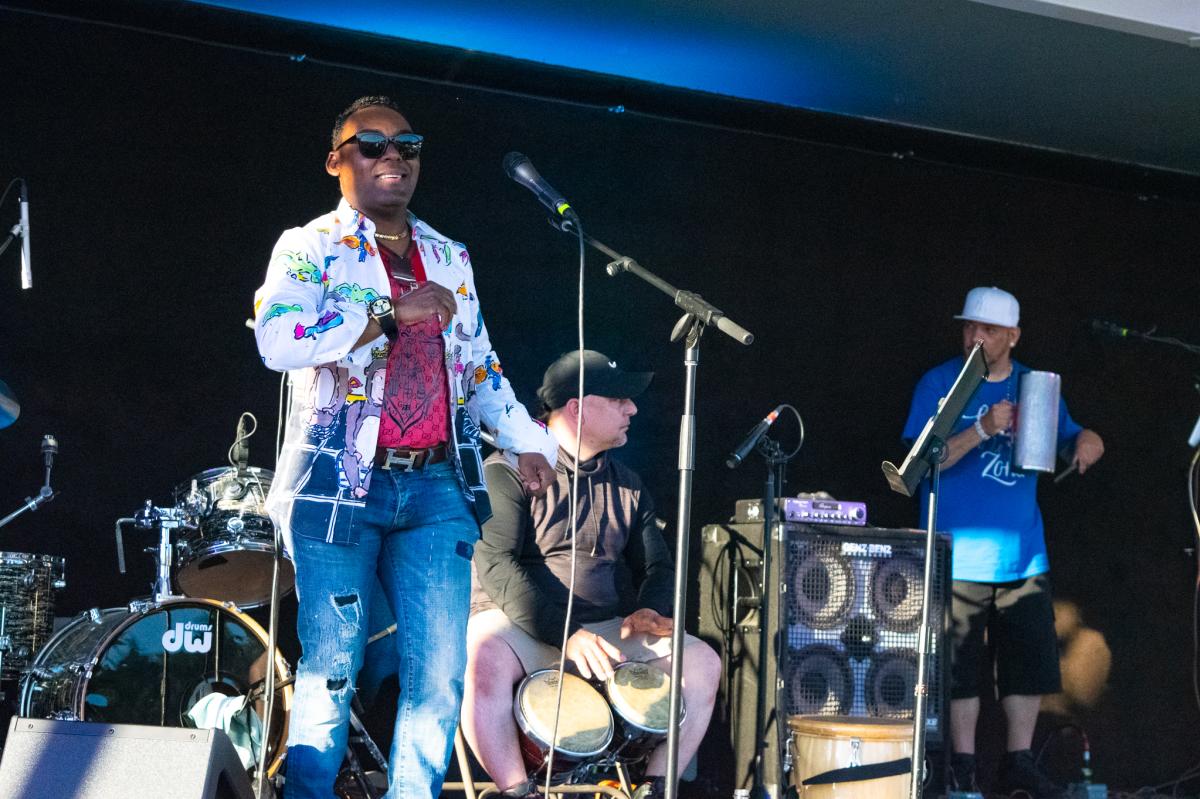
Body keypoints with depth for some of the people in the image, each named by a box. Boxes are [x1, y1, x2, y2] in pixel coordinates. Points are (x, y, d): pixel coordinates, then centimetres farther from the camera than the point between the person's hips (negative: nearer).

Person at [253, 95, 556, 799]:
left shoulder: (449, 259, 20)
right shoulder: (311, 247, 2)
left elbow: (480, 366, 26)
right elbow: (277, 341, -16)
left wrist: (526, 442, 12)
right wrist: (391, 313, -16)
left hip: (435, 490, 4)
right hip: (339, 487, -4)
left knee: (440, 675, -2)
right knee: (331, 667, -3)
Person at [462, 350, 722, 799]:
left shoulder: (625, 485, 16)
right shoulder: (509, 471, -5)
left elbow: (657, 565, 16)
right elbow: (495, 564, -16)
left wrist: (649, 612, -9)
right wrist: (564, 632, -26)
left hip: (606, 628, 6)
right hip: (519, 623, -5)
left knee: (702, 661, -15)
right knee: (485, 657, -39)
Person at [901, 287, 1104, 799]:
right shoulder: (939, 384, -3)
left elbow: (1068, 439, 17)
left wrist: (1086, 442, -8)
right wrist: (982, 430, -22)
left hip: (1023, 552, 4)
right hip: (958, 554, -4)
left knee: (1031, 658, 6)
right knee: (959, 662, 0)